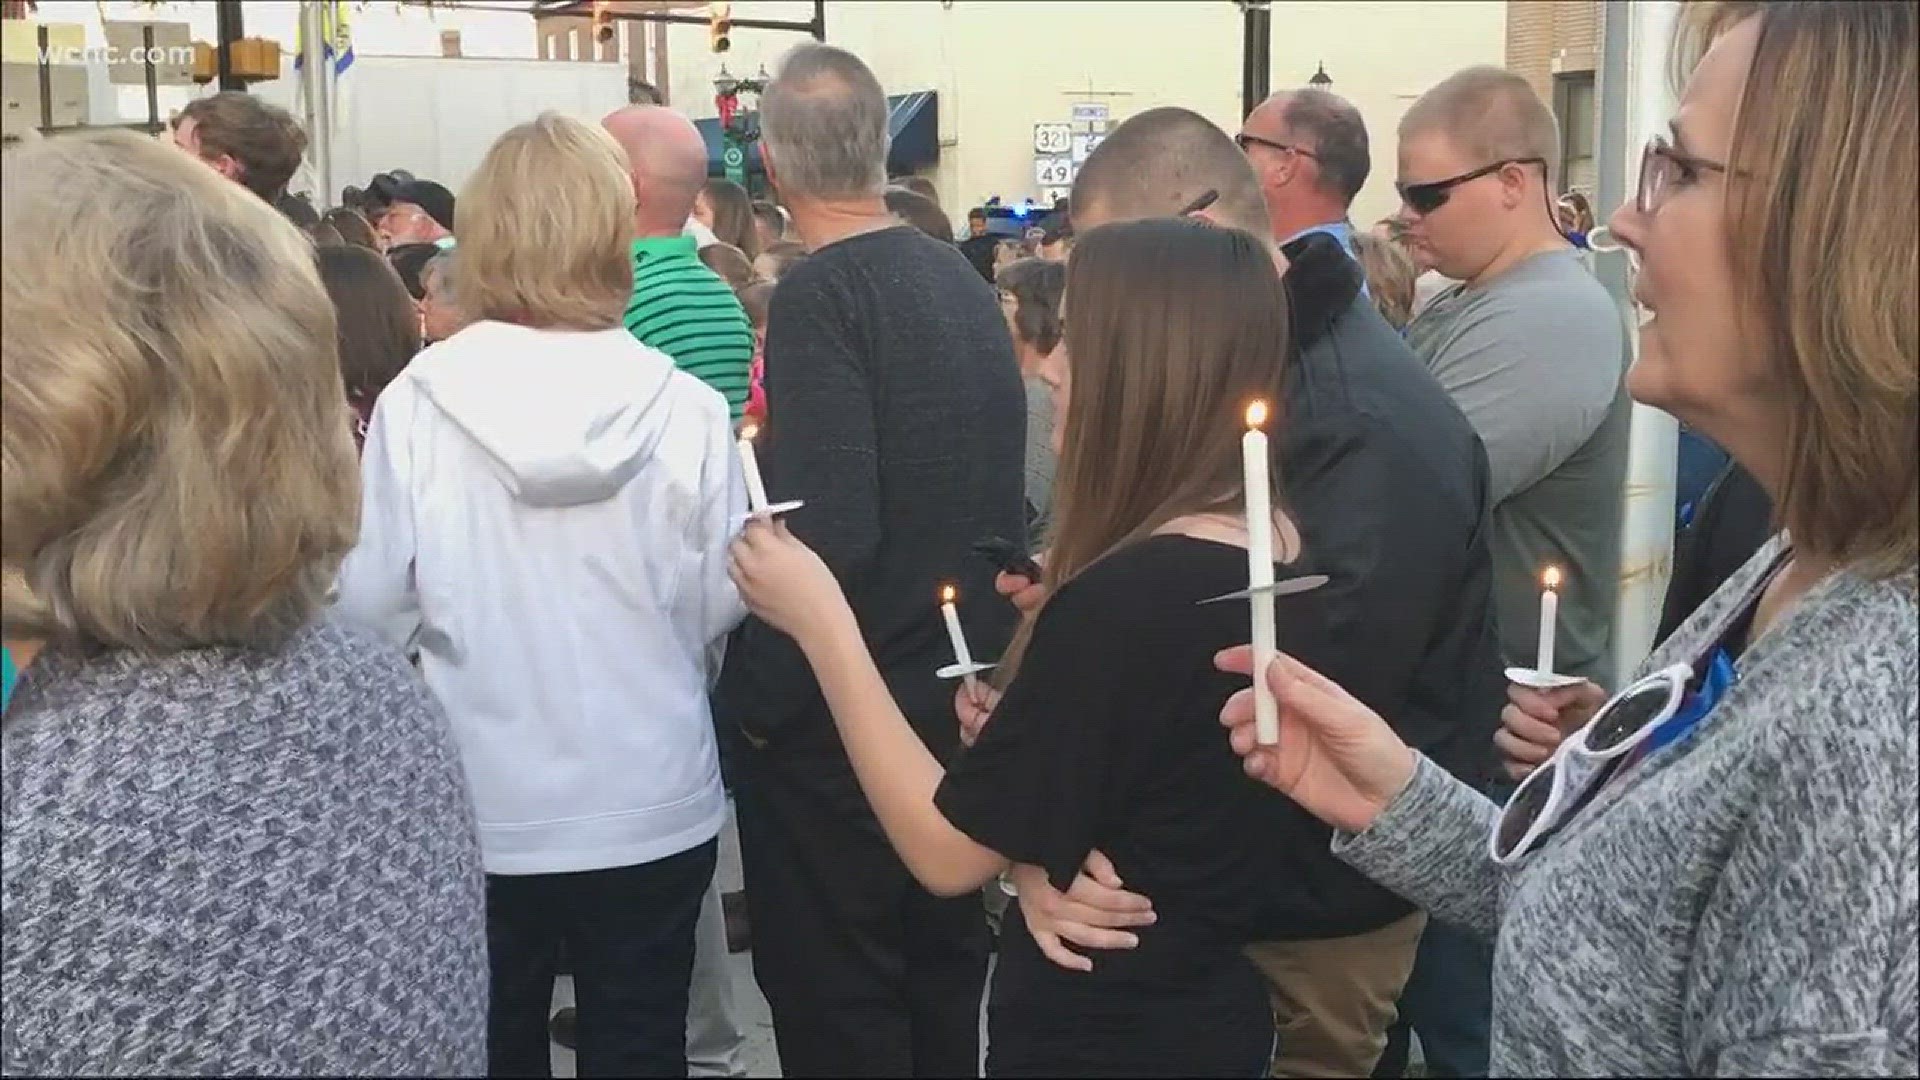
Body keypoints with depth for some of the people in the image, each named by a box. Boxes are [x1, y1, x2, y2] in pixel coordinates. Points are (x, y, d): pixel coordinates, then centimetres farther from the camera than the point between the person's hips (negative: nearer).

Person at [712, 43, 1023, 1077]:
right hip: (963, 689, 8)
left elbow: (829, 532, -26)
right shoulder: (963, 280, 5)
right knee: (942, 968, 20)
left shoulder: (819, 295, -17)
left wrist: (752, 696, -14)